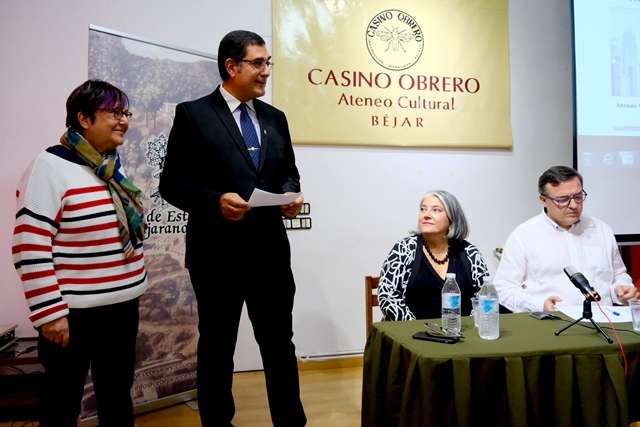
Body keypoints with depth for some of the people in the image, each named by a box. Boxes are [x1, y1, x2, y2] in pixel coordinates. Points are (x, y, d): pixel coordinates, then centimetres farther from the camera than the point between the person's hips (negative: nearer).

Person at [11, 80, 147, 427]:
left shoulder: (115, 168, 10)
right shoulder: (51, 167, -14)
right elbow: (29, 246, -17)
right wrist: (49, 312, -17)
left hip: (123, 305, 7)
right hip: (74, 312, -7)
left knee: (117, 395, 19)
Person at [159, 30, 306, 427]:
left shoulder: (275, 117, 11)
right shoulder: (193, 114, -4)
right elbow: (171, 182, -7)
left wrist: (291, 194, -5)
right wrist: (215, 200, -23)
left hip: (271, 250, 5)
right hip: (217, 252, -4)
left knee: (280, 342, 15)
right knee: (217, 346, 13)